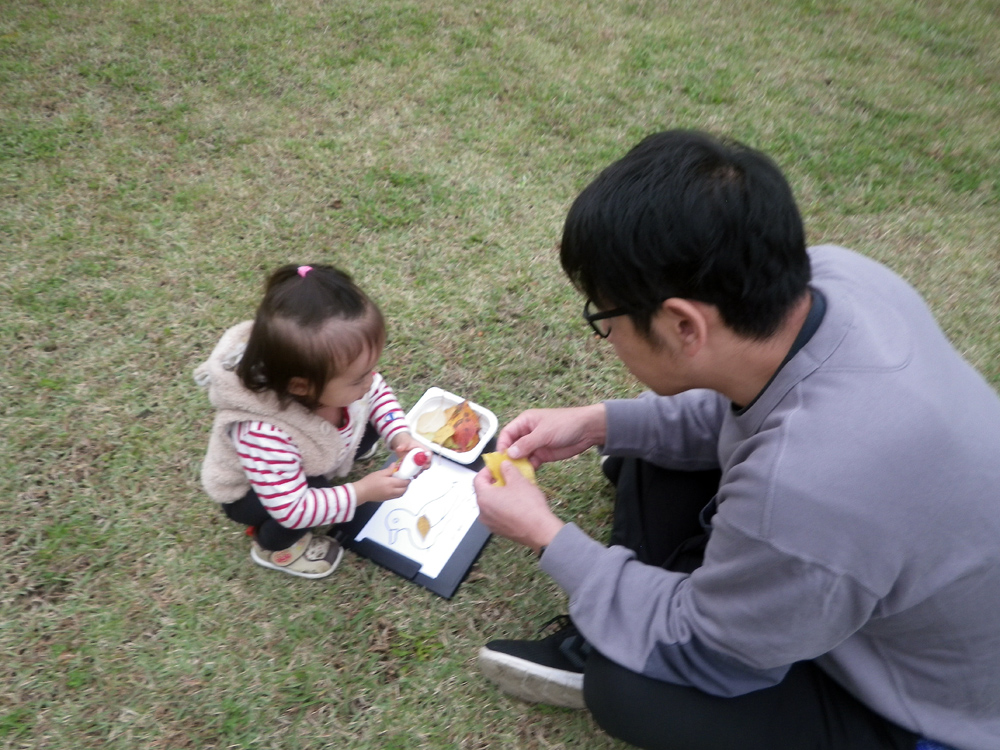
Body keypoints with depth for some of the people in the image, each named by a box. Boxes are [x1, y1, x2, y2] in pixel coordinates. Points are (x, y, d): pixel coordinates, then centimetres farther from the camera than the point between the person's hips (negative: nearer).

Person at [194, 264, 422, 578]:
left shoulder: (329, 370, -31)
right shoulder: (265, 435, -47)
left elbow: (378, 392, -10)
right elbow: (292, 508, -39)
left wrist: (400, 436, -24)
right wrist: (362, 492, -36)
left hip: (311, 461, 6)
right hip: (251, 492, -5)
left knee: (367, 427, -10)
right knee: (308, 499, -31)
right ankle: (275, 546, 2)